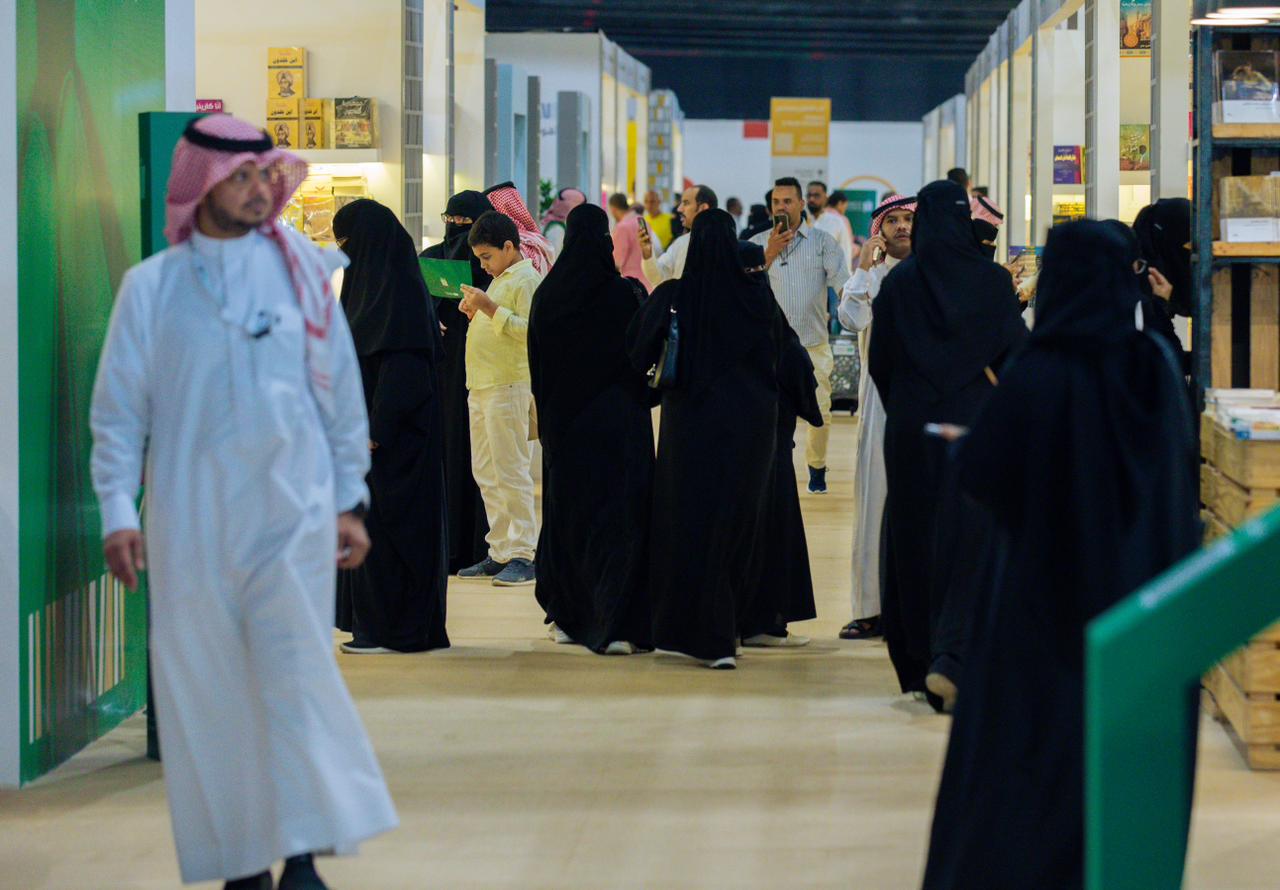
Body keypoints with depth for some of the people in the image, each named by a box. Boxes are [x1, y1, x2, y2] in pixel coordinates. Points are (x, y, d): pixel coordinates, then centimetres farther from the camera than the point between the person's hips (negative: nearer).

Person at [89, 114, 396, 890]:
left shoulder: (301, 272, 6)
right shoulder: (152, 287, 4)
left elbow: (342, 393, 11)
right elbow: (118, 410, 5)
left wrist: (350, 499, 9)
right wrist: (119, 510, -4)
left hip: (292, 514, 0)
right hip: (192, 523, 0)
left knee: (296, 677, -9)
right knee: (208, 690, 3)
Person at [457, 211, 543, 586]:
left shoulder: (527, 280, -9)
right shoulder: (500, 280, 21)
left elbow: (530, 330, -19)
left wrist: (490, 309, -23)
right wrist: (475, 313, 10)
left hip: (510, 386, -10)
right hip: (482, 386, 10)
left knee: (510, 473, -11)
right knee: (486, 474, 11)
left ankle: (523, 556, -10)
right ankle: (499, 553, 15)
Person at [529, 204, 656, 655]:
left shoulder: (547, 296, -2)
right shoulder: (624, 295, -13)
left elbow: (537, 364, 5)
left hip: (563, 423, 4)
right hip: (618, 421, -4)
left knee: (565, 512, 15)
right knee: (619, 516, -2)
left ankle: (567, 618, 22)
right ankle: (615, 626, -12)